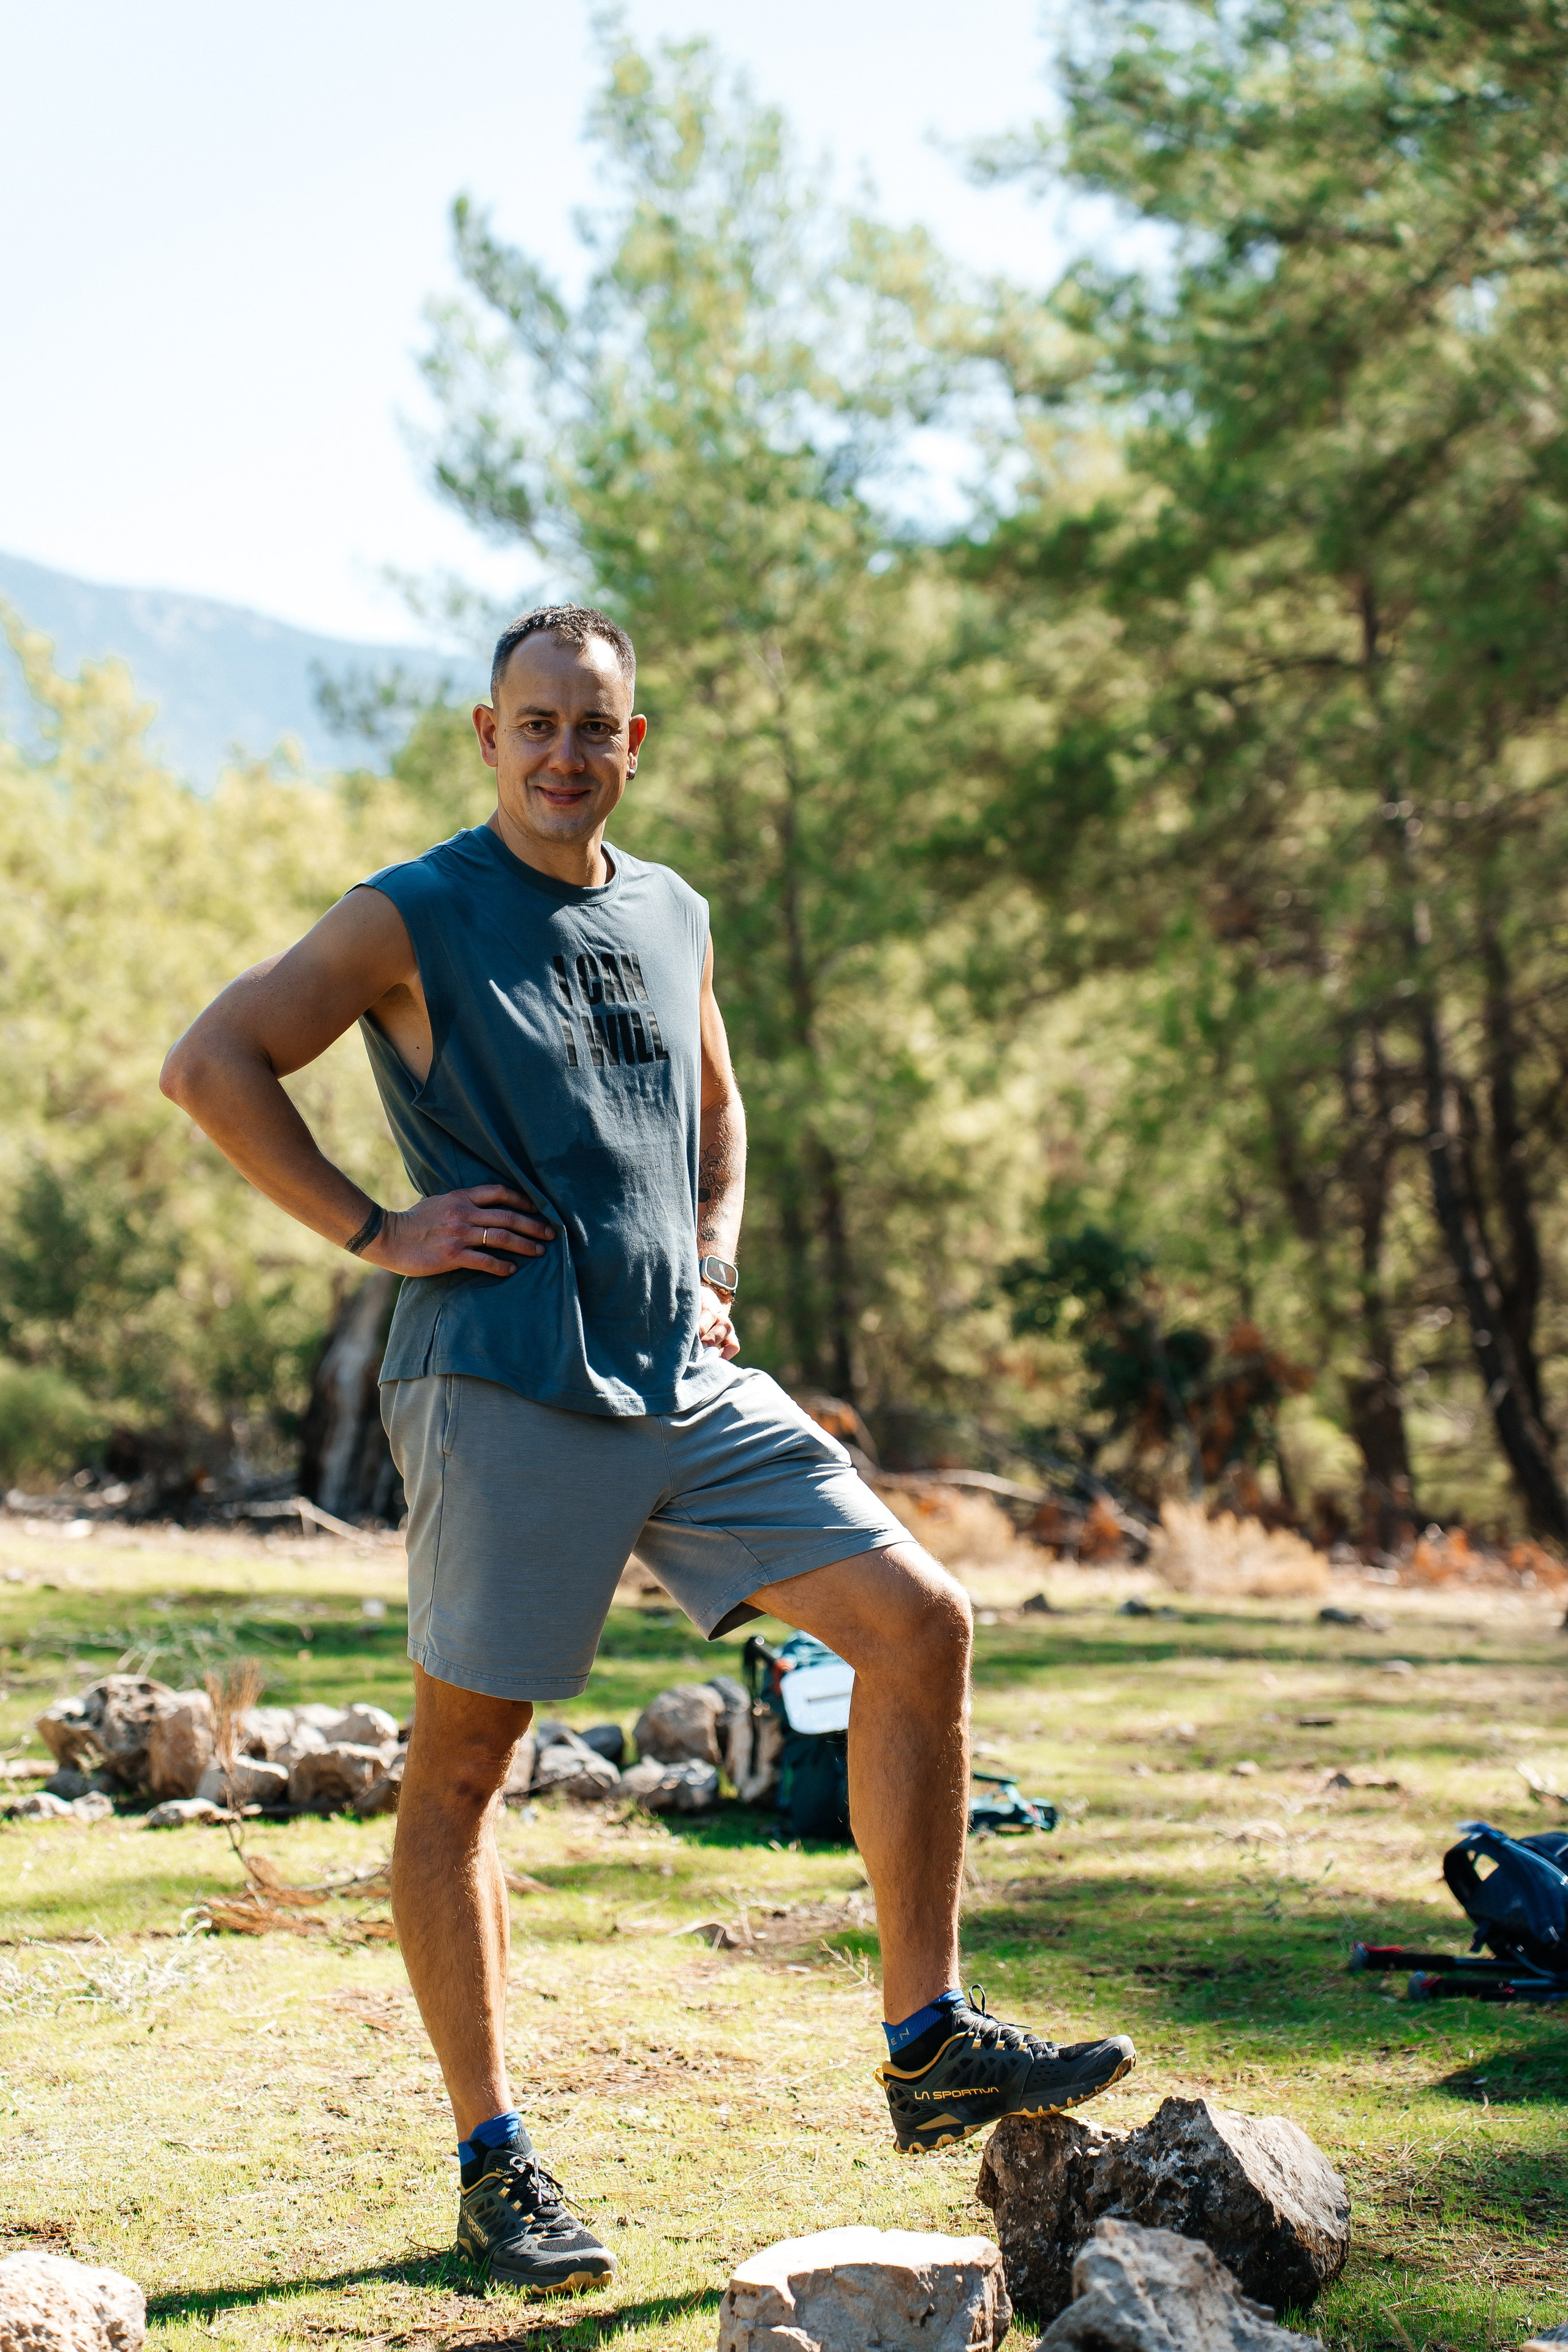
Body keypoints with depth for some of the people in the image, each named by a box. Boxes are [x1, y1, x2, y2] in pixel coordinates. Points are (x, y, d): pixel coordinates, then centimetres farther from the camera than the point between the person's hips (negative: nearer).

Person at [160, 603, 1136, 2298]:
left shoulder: (671, 916, 16)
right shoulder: (414, 919, -2)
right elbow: (211, 1063, -8)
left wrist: (715, 1253, 15)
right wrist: (373, 1231, -11)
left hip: (689, 1386, 6)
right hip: (502, 1387, -5)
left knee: (918, 1618, -4)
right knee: (459, 1761, -1)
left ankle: (930, 2048, 2)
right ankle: (494, 2164, 11)